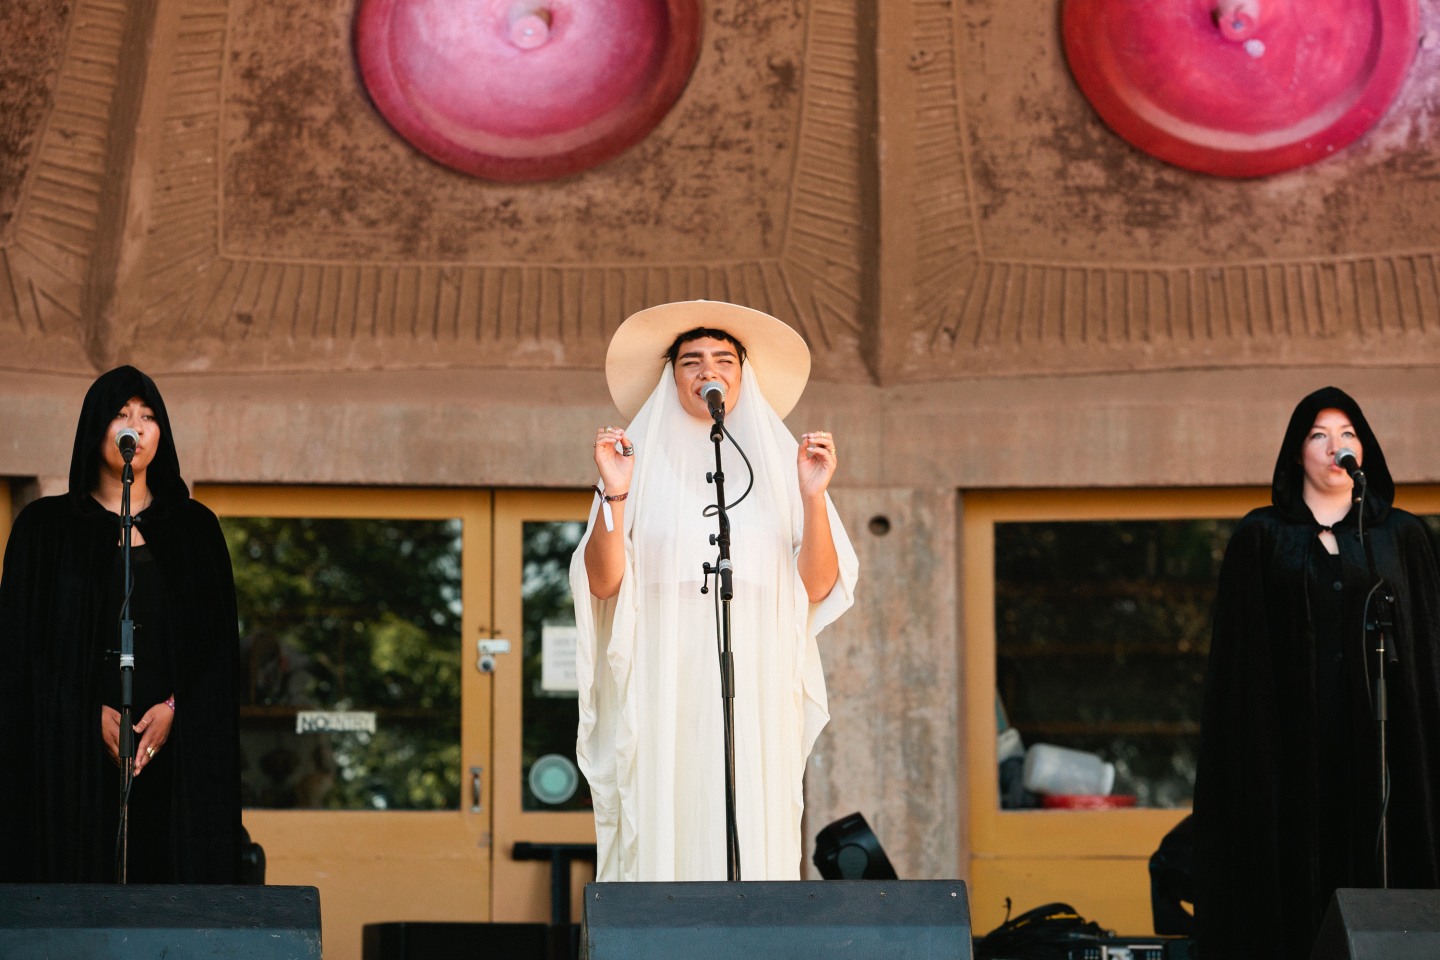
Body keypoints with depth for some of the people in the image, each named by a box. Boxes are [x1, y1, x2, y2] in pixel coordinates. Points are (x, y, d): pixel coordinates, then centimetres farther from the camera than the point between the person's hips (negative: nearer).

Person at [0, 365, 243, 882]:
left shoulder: (195, 528, 14)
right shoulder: (45, 525, 8)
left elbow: (220, 641, 8)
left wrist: (174, 710, -9)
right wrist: (92, 715, -11)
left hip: (176, 746, 2)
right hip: (74, 749, -1)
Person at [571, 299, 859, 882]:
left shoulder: (777, 461, 12)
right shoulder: (642, 462, 8)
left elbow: (818, 586, 4)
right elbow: (601, 583, 0)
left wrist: (813, 496, -9)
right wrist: (613, 496, -13)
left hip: (757, 695, 1)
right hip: (663, 695, -1)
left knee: (756, 844, -6)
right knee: (663, 837, -8)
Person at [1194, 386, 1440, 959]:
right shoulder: (1260, 537, 6)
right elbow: (1242, 649, 3)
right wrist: (1250, 735, -6)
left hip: (1377, 733, 1)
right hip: (1291, 734, -1)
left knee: (1376, 865, -3)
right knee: (1295, 864, -5)